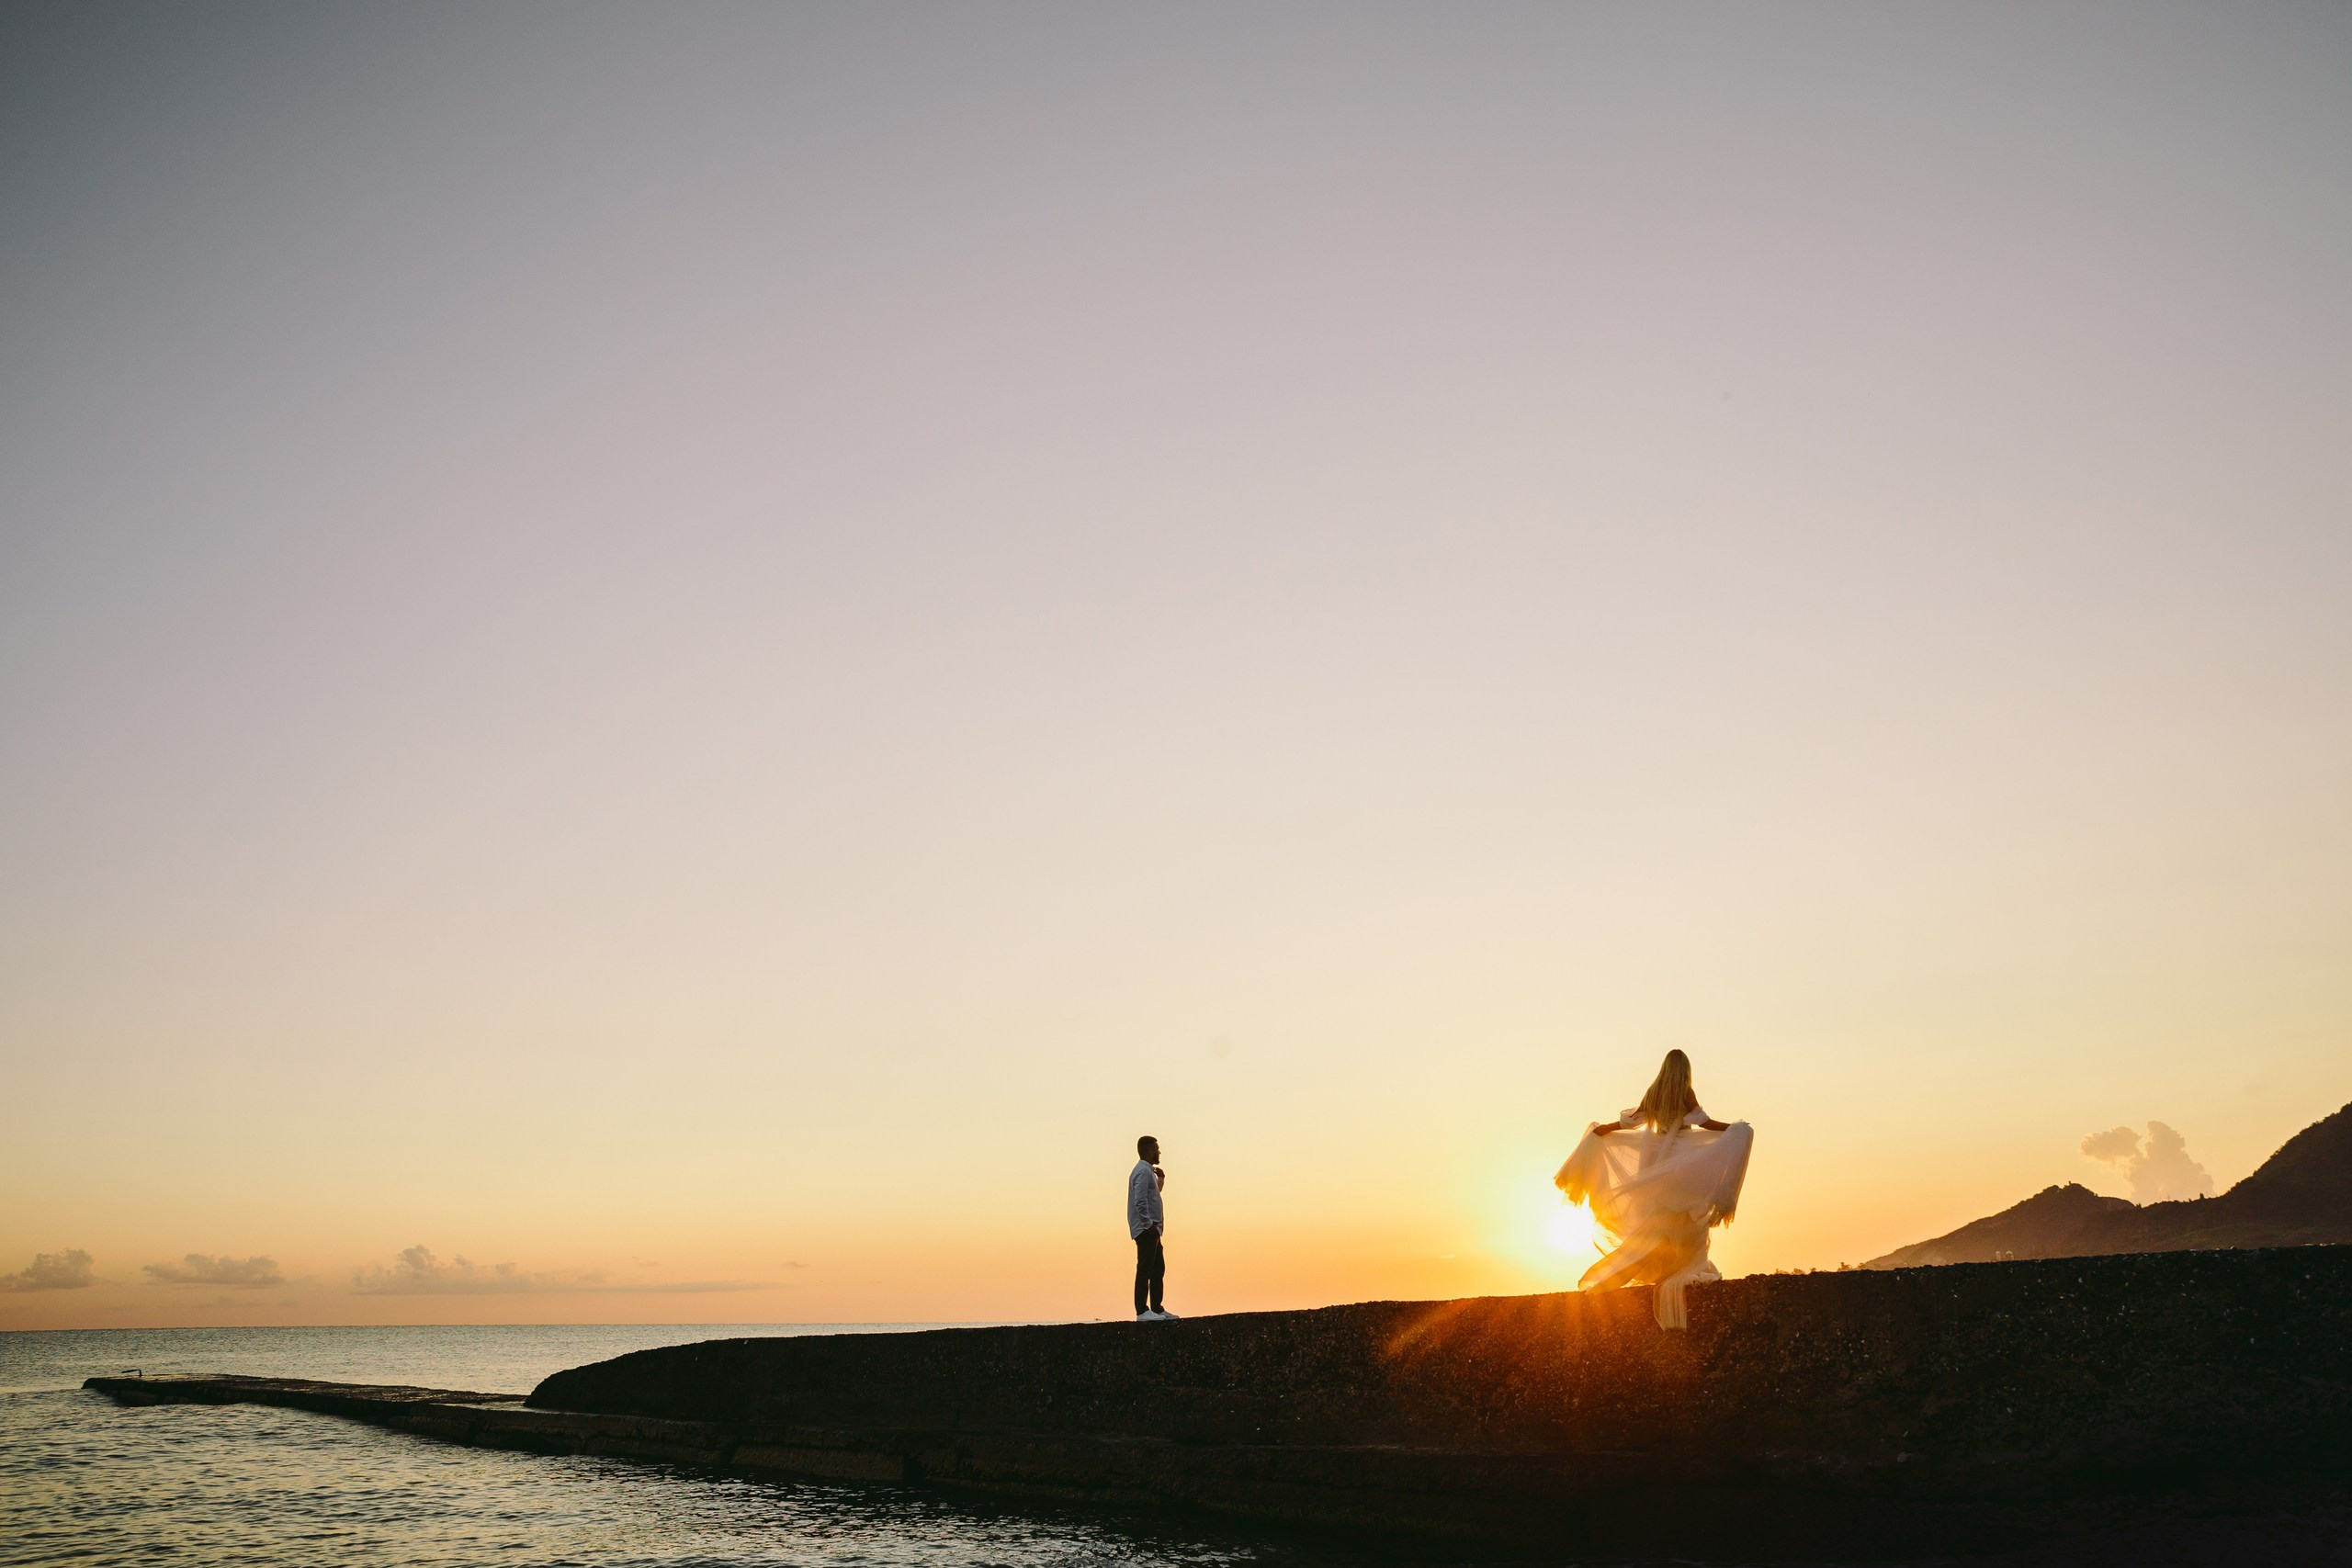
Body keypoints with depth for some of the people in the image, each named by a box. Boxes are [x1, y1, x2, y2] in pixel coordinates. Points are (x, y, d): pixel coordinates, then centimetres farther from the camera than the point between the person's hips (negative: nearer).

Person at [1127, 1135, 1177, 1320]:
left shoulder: (1147, 1170, 19)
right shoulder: (1143, 1171, -13)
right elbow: (1140, 1202, -22)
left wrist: (1161, 1178, 20)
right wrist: (1149, 1224, -21)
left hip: (1152, 1230, 11)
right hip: (1146, 1230, -11)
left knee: (1159, 1270, 13)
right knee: (1145, 1270, -10)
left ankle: (1157, 1309, 18)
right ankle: (1142, 1312, -11)